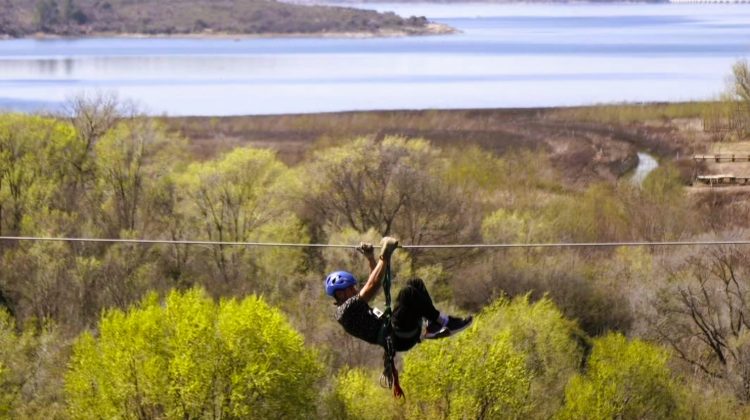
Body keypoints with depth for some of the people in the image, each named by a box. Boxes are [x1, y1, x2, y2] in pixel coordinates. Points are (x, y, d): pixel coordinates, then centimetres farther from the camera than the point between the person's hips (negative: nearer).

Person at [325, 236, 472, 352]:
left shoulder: (354, 304, 23)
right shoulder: (346, 310, -9)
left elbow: (374, 283, 31)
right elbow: (373, 286, -18)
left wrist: (370, 258, 22)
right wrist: (384, 257, -15)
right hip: (398, 337, -10)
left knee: (415, 283, 8)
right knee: (408, 292, -26)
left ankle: (434, 327, -3)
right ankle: (443, 321, -15)